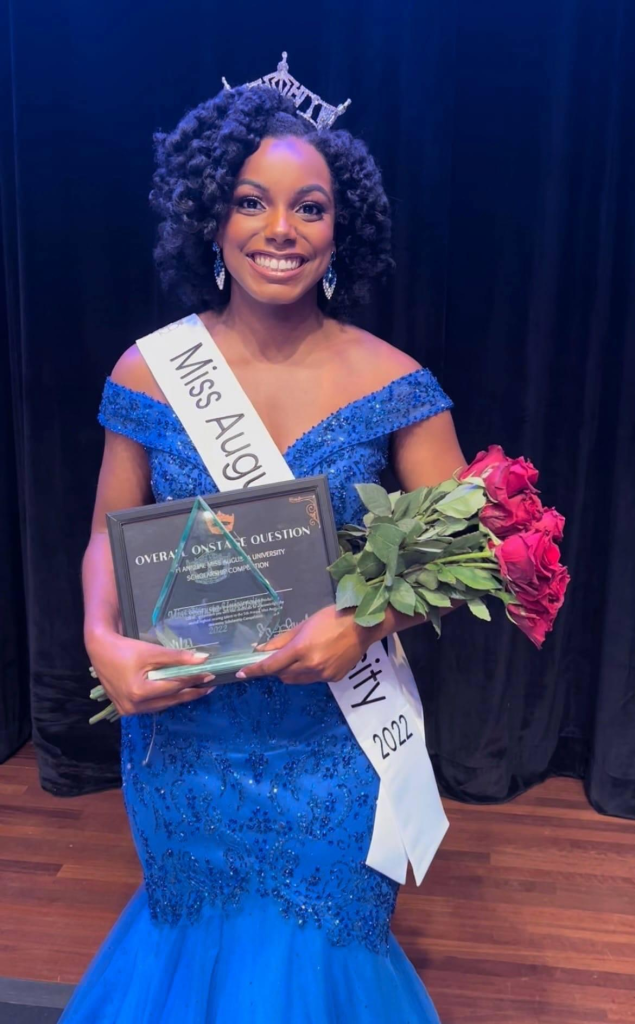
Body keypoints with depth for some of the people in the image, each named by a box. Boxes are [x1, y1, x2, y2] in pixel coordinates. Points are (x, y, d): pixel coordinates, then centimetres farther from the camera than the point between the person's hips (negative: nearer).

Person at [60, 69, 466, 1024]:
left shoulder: (391, 382, -11)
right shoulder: (149, 371, -7)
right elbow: (109, 534, 1)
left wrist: (365, 622, -24)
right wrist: (103, 640, -17)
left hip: (333, 736, -1)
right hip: (184, 728, 2)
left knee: (320, 934, 21)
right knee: (199, 928, 25)